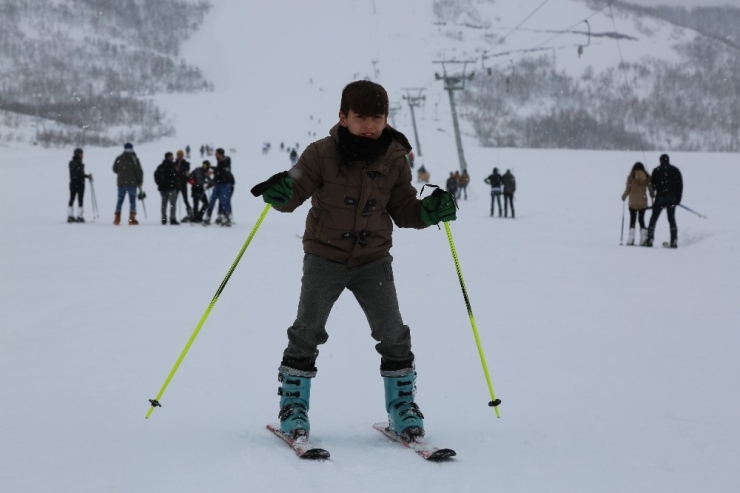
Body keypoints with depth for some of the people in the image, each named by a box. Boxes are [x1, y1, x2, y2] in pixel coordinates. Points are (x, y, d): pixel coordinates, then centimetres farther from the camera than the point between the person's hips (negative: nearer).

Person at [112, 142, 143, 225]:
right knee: (132, 201, 2)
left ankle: (117, 219, 6)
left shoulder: (118, 159, 3)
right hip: (132, 183, -3)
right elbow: (139, 171, -7)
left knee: (120, 200, 10)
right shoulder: (134, 159, -8)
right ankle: (132, 219, -4)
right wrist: (140, 182, 5)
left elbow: (115, 169, 12)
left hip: (121, 183, 3)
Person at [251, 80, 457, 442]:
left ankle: (402, 405, 15)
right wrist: (281, 193, -31)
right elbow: (297, 191, -8)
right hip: (325, 255, -2)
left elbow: (403, 209, 7)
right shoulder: (322, 153, -9)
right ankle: (293, 405, 12)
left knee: (393, 334, -2)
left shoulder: (394, 159, -1)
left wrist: (429, 211, -13)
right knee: (307, 331, -3)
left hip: (373, 259, 2)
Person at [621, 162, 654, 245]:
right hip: (643, 202, 2)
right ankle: (643, 239, 2)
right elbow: (650, 189, 4)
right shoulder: (647, 177, -1)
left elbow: (628, 190, -4)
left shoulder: (631, 177, -6)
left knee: (632, 220, 3)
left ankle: (631, 239, -6)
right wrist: (653, 196, 25)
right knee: (641, 220, 11)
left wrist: (624, 196, 15)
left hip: (633, 202, -2)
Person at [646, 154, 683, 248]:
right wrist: (678, 198, 8)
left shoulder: (657, 170, 0)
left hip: (660, 198, -3)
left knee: (653, 218, 5)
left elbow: (652, 185, 1)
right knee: (672, 219, 10)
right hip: (672, 199, 3)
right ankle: (674, 241, 2)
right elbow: (680, 185, 5)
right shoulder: (675, 170, 7)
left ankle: (650, 240, -3)